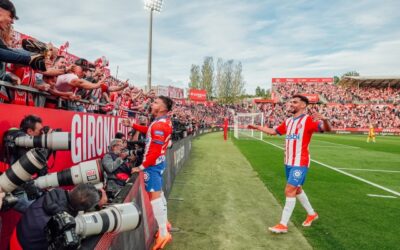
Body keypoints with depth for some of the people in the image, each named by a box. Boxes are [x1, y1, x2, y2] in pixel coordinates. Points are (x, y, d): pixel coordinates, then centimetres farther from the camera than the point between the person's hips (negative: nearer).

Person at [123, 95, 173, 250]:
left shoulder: (159, 125, -24)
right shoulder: (165, 121, 5)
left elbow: (155, 152, -26)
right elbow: (149, 131, 22)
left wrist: (142, 167, -18)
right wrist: (132, 125, 16)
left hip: (153, 164, -10)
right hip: (159, 162, 10)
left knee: (154, 196, -9)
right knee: (159, 192, 20)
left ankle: (163, 233, -4)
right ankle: (164, 222, 33)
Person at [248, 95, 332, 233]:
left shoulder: (308, 120, -12)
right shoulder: (288, 121, 10)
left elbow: (327, 129, -25)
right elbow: (273, 131, 23)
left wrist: (324, 120, -46)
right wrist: (257, 127, 20)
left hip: (300, 163, -8)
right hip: (288, 162, 8)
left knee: (289, 190, -9)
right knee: (297, 189, 18)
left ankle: (283, 224, -1)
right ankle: (311, 214, 39)